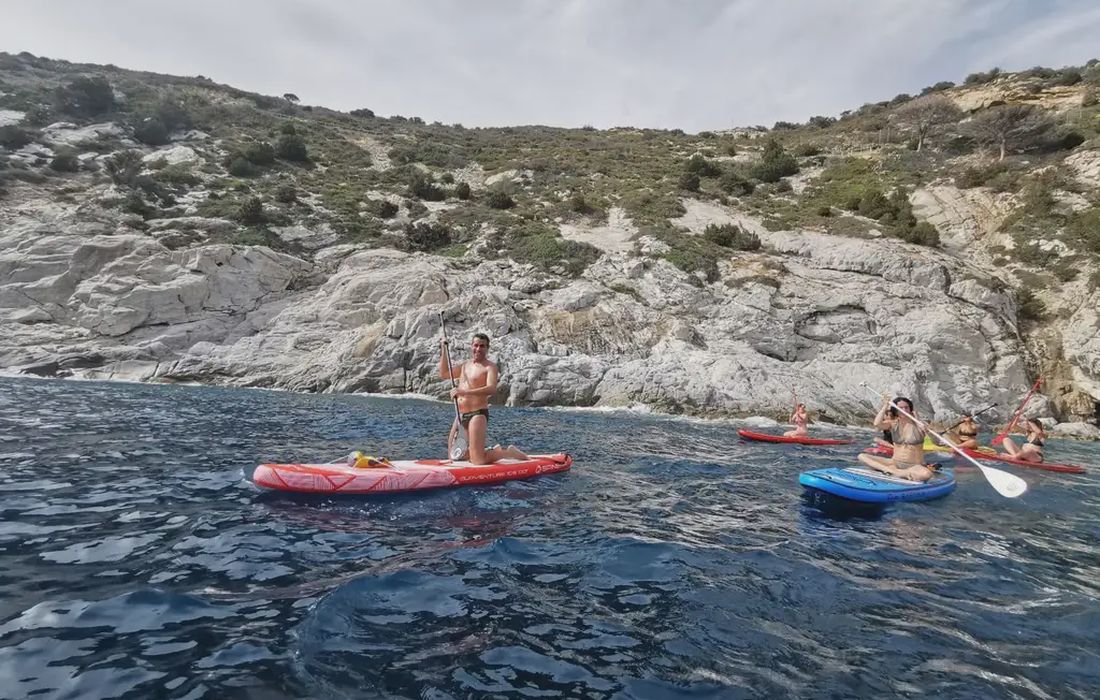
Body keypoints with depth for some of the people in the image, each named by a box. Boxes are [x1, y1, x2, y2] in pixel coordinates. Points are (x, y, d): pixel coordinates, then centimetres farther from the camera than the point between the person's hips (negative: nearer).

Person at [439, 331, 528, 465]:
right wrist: (443, 350, 20)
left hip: (477, 414, -8)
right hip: (460, 416, 8)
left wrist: (465, 392, -32)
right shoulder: (465, 365, 19)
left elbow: (492, 389, -22)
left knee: (478, 461, -15)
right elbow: (444, 373, 27)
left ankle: (509, 453, 10)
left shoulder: (489, 367, -5)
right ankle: (493, 450, 28)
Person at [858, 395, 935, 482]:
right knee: (862, 456, -16)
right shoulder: (893, 423, 1)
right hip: (895, 462, 2)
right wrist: (885, 406, -16)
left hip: (914, 466, -2)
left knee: (927, 474, -39)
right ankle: (894, 470, -30)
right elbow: (877, 424, -19)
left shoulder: (918, 424, -4)